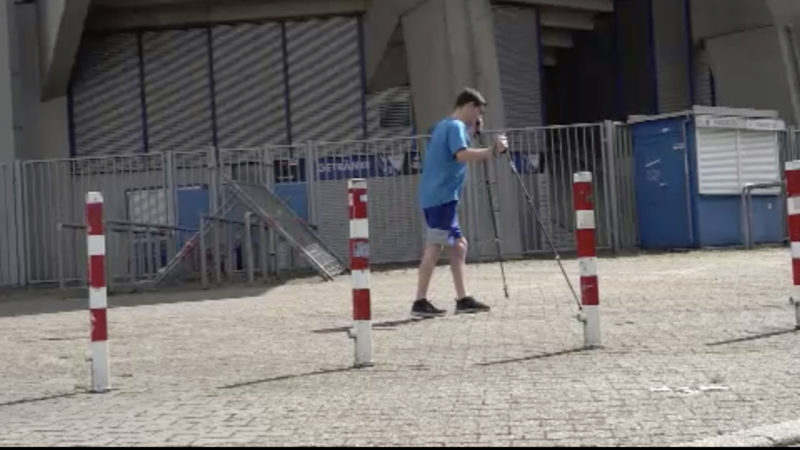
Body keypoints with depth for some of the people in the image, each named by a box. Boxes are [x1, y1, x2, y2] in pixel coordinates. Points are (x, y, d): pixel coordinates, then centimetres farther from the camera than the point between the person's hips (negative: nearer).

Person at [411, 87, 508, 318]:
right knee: (434, 246, -11)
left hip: (438, 195, 10)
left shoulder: (444, 125, 20)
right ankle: (420, 302, -11)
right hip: (442, 196, -10)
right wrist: (492, 150, -24)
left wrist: (471, 131, 17)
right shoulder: (456, 126, -10)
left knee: (458, 245, 12)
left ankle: (463, 299, 14)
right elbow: (462, 154, -27)